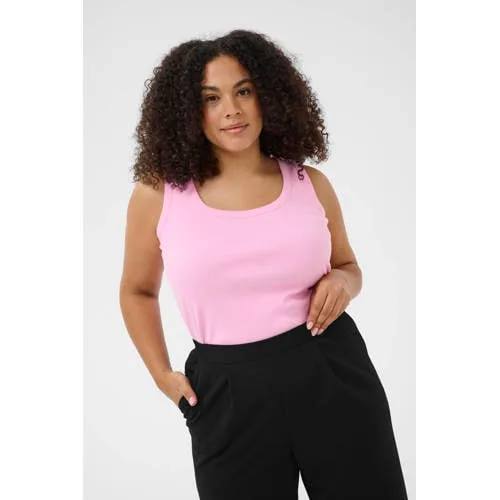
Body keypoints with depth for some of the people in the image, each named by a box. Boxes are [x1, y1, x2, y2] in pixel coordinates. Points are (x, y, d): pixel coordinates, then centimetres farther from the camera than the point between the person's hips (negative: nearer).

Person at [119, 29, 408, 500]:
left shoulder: (310, 183, 2)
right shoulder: (157, 196, -2)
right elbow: (137, 291, 15)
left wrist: (343, 282, -5)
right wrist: (161, 374, 6)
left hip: (334, 373, 2)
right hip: (227, 392, -1)